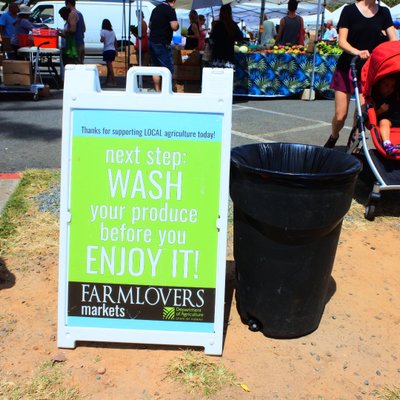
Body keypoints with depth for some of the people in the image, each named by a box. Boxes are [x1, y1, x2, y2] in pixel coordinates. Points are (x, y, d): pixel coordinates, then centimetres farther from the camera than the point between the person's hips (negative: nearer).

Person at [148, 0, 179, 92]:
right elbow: (174, 27, -20)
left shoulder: (156, 8, 14)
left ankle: (157, 91, 12)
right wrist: (178, 24, -1)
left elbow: (150, 25, 24)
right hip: (162, 44, -8)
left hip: (152, 42, 8)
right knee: (169, 69, -3)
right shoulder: (170, 10, -10)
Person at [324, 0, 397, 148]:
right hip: (347, 68, -2)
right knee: (340, 115, 0)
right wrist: (357, 52, -31)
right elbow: (342, 41, -11)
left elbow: (394, 41, 2)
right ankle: (333, 137, 29)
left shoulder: (384, 12, 7)